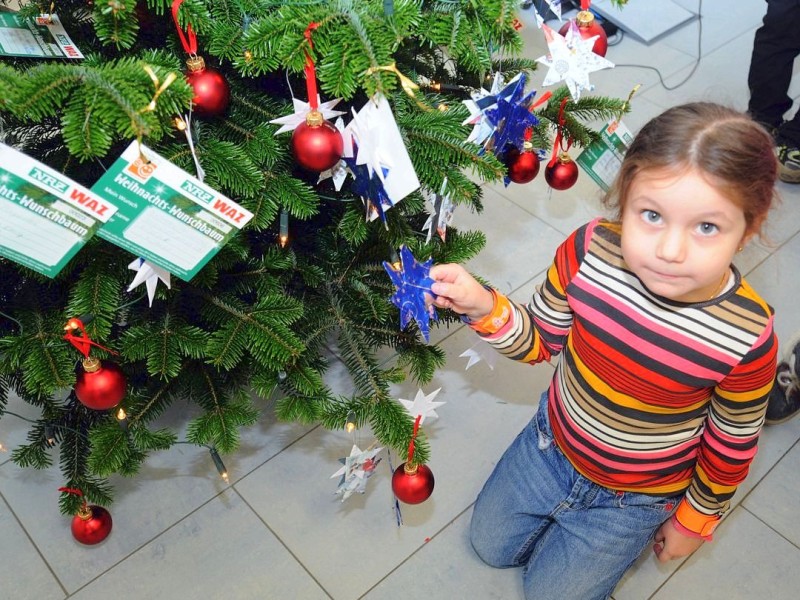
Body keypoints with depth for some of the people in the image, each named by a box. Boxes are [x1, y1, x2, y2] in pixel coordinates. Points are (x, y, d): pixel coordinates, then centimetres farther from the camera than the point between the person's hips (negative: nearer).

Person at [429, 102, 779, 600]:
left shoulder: (748, 340, -33)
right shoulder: (588, 250, -28)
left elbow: (731, 447, -14)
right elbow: (541, 339, -10)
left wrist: (694, 520, 2)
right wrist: (483, 306, -29)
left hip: (634, 498, -3)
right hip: (551, 444, 3)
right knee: (490, 543, 22)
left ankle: (629, 536, 36)